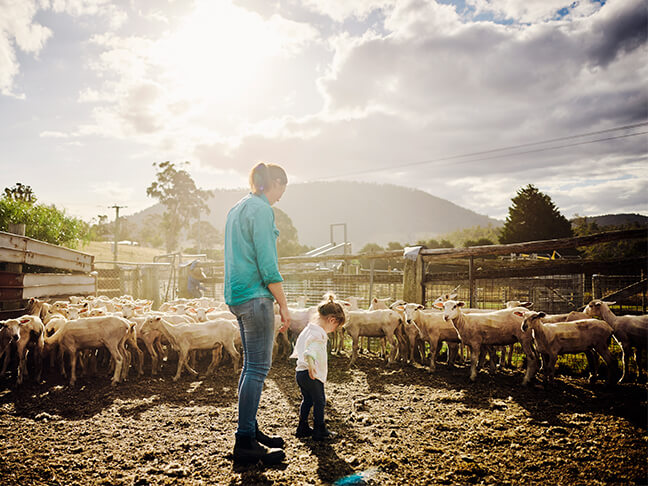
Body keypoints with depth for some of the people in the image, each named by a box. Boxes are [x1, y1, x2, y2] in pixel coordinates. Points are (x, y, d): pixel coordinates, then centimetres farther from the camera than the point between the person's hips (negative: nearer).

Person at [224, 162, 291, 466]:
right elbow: (267, 263, -16)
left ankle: (250, 431, 24)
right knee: (258, 367, -6)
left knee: (251, 366, 15)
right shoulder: (261, 210, -10)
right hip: (256, 296, -10)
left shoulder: (237, 208, 19)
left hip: (237, 295, 10)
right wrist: (283, 304, -12)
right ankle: (245, 443, -1)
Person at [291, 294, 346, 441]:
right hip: (311, 375, -10)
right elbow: (310, 352, -33)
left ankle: (303, 428, 27)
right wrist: (311, 367, -38)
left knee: (307, 400, 19)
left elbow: (300, 348, 23)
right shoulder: (319, 334, -19)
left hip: (300, 372, 10)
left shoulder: (308, 329, 12)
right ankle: (319, 430, 13)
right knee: (319, 401, 4)